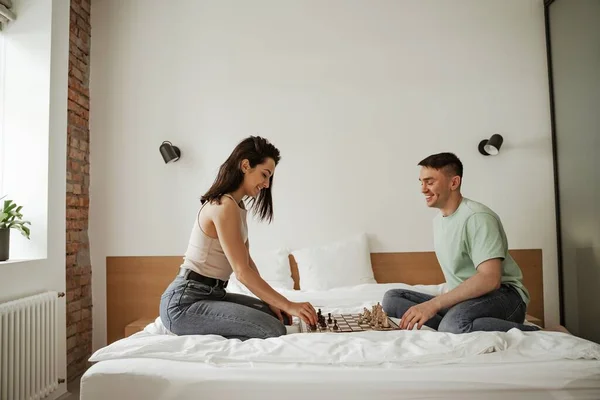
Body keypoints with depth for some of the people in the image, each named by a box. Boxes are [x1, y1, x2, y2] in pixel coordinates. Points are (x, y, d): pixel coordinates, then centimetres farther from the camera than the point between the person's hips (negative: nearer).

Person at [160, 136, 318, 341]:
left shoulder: (238, 206, 12)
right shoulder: (224, 206, -19)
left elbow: (247, 262, 10)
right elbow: (242, 272, -22)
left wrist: (271, 300, 1)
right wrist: (288, 305, -19)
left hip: (211, 294, 10)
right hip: (184, 302, -10)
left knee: (278, 315, 12)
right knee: (275, 330, -21)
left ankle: (206, 335, 5)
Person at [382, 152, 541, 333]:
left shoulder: (476, 217, -15)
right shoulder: (438, 219, 13)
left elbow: (490, 279, -26)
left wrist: (434, 304, -30)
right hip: (462, 299, 8)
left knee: (454, 324, -40)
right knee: (391, 298, -7)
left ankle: (532, 333, -16)